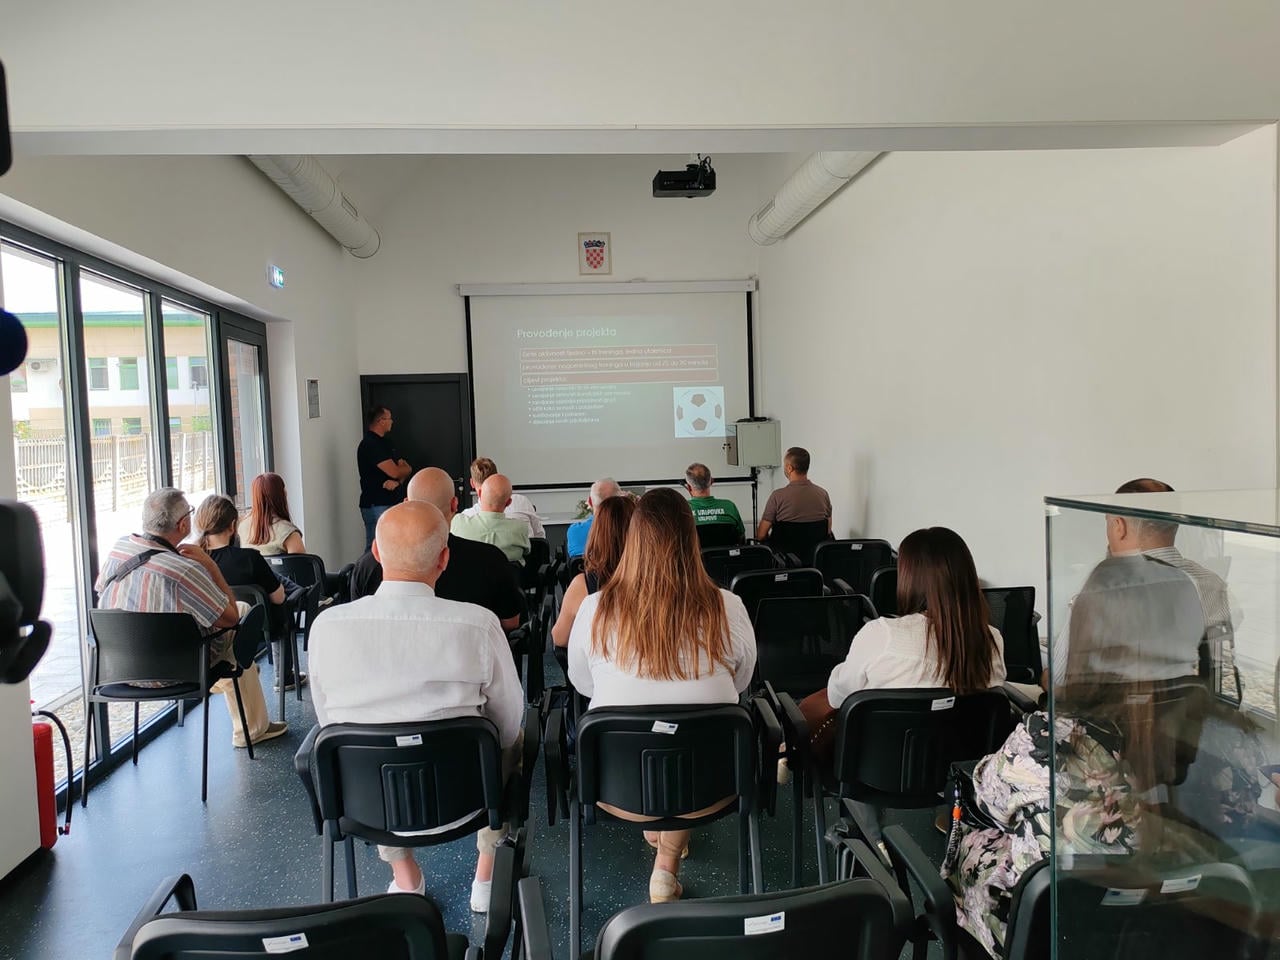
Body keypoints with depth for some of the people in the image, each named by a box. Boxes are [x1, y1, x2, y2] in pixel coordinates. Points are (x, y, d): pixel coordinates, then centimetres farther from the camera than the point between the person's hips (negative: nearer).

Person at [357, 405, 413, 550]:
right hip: (376, 505, -9)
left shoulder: (385, 443, 18)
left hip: (392, 502, 9)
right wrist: (406, 469, 3)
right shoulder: (369, 445, -12)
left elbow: (405, 469, 12)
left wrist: (398, 481, -10)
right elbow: (394, 472, -19)